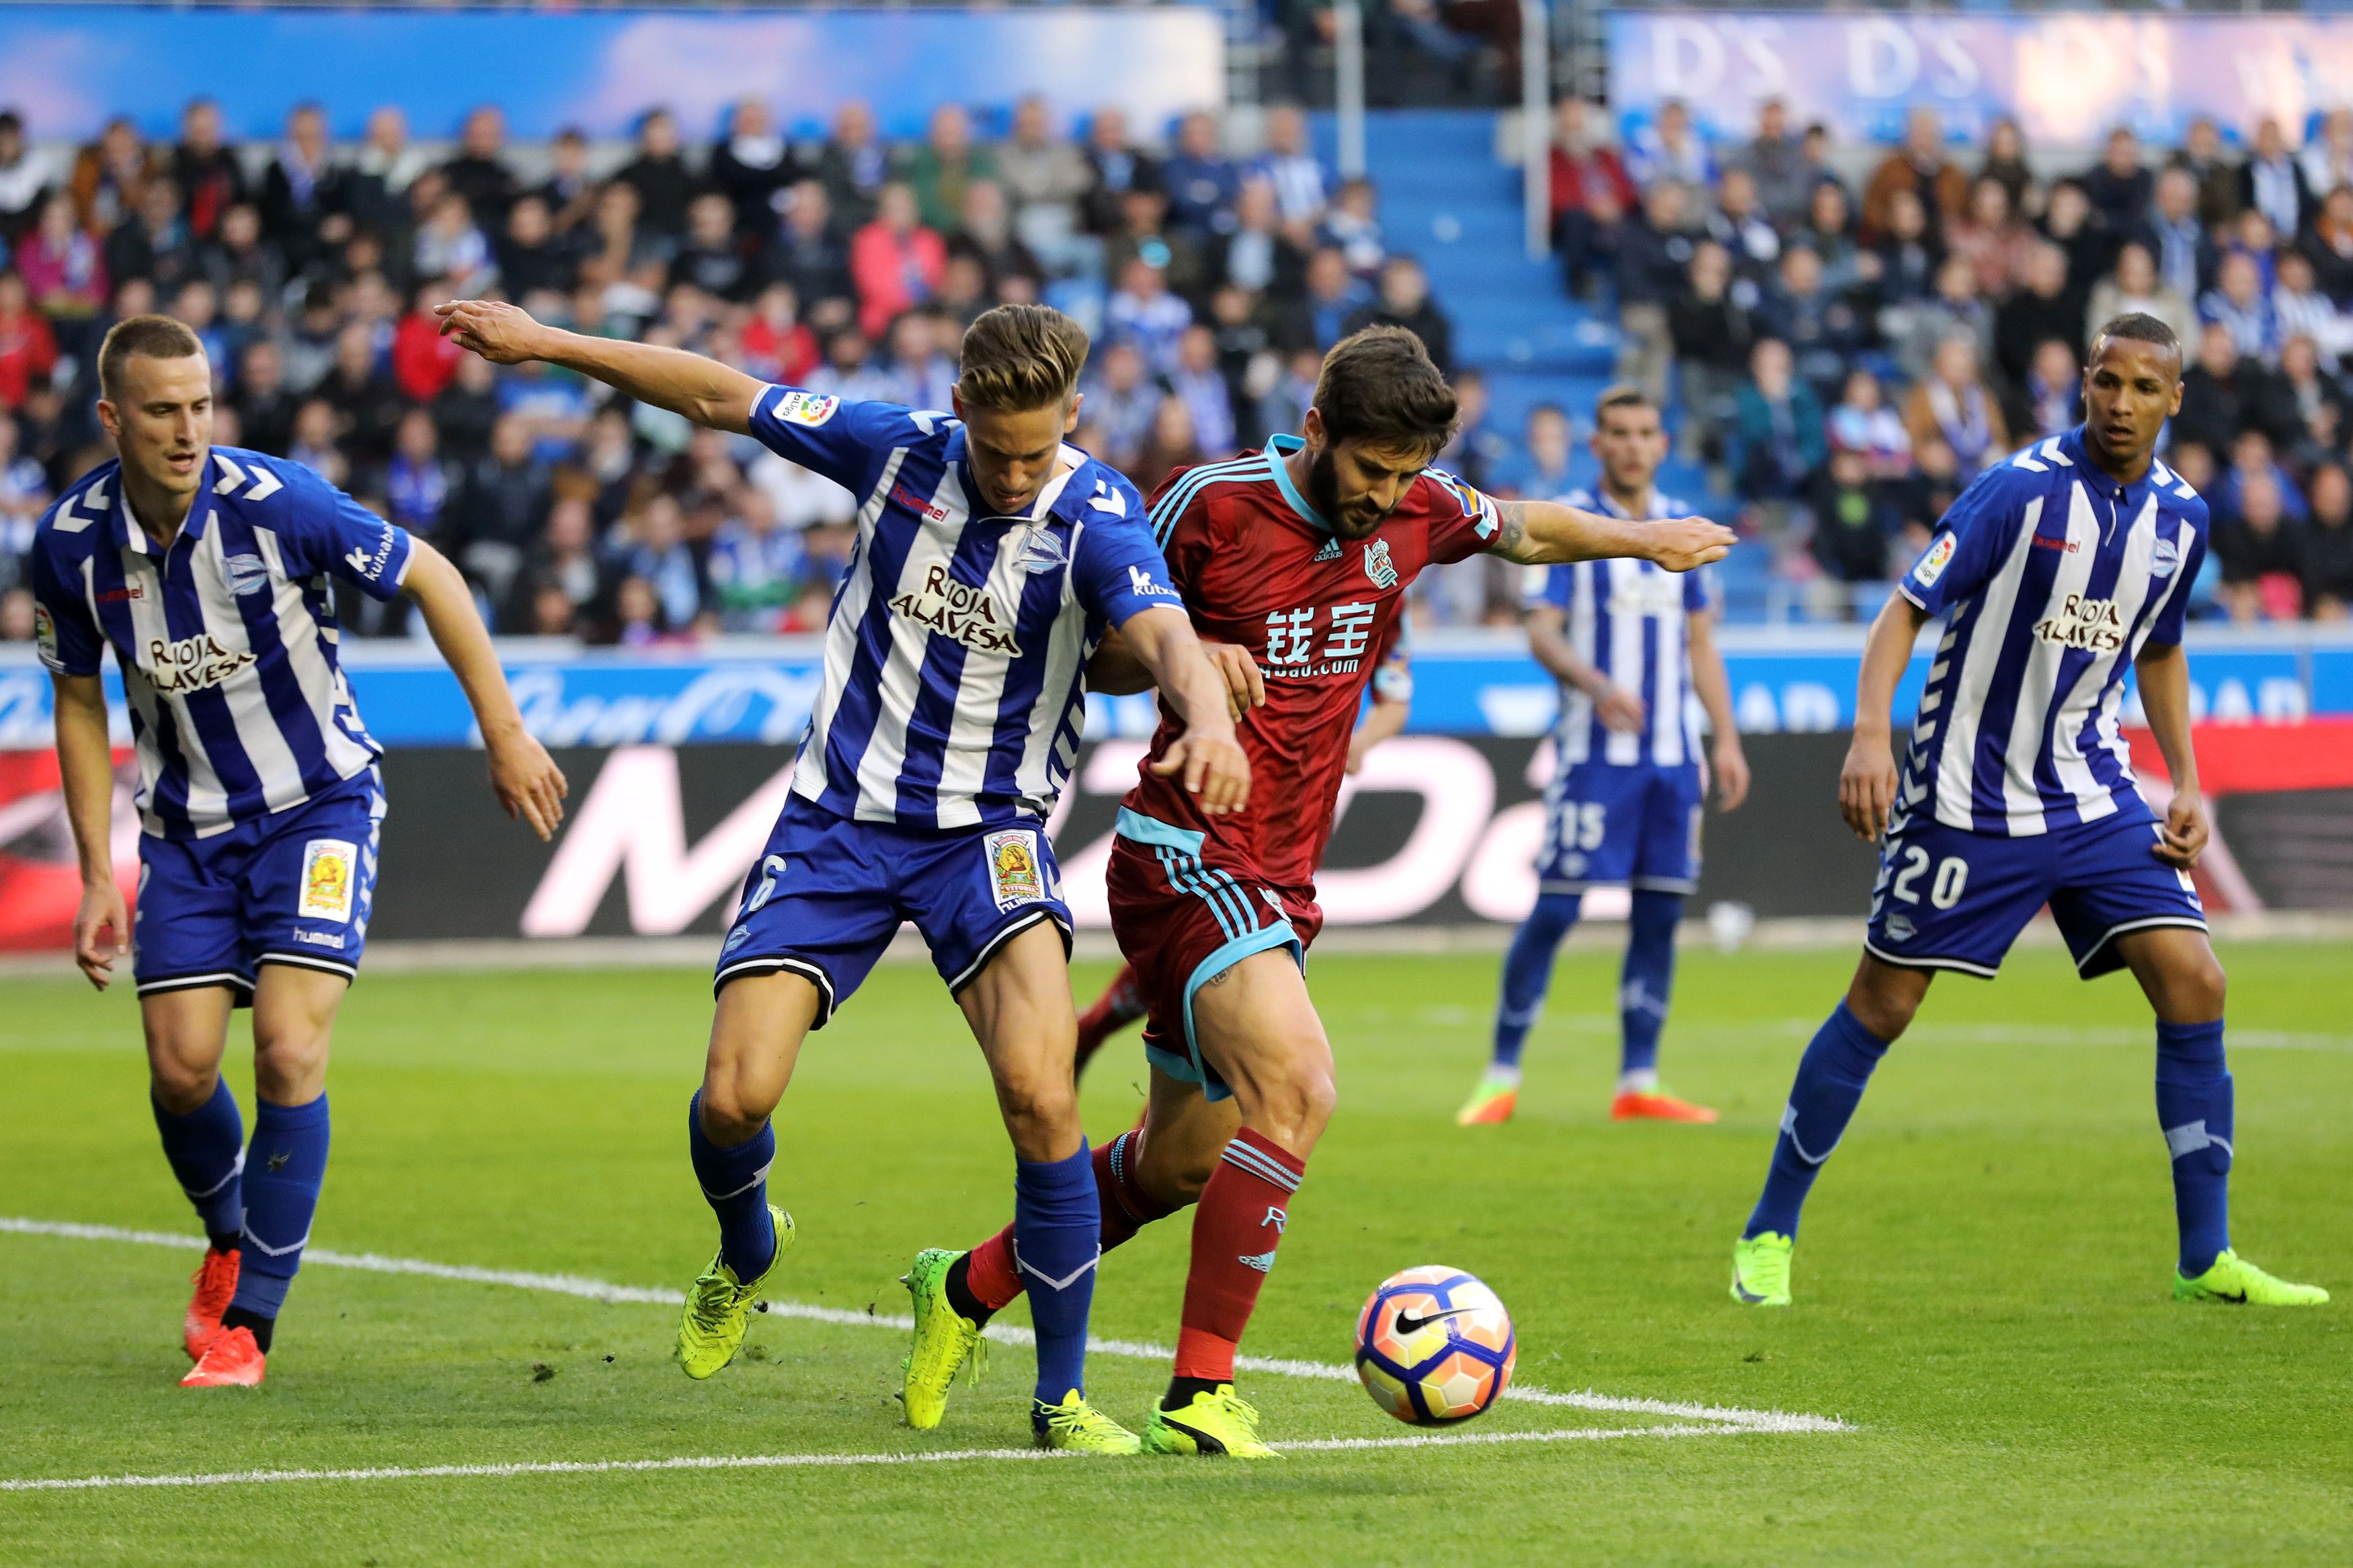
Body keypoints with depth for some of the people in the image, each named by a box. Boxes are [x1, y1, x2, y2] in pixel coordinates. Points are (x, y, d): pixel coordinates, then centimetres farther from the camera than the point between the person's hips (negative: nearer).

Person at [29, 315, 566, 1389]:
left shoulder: (274, 503, -22)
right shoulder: (72, 543, -11)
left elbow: (429, 578, -9)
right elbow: (79, 702, 4)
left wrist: (504, 733, -10)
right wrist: (99, 876, 2)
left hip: (318, 802, -3)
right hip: (187, 826, 3)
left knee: (288, 1050, -16)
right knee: (180, 1067, -3)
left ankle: (250, 1322, -6)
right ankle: (227, 1243, 29)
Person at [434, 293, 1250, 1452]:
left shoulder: (1096, 519, -15)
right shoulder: (900, 449, -6)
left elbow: (1164, 635, -35)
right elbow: (725, 397, 5)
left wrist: (1207, 718, -57)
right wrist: (548, 344, 5)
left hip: (988, 834, -2)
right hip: (837, 822, 2)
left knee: (1041, 1094, -23)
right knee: (735, 1098, -8)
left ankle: (1063, 1395, -10)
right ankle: (746, 1251, 30)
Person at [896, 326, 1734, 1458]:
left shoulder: (1414, 511, 3)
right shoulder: (1210, 507, -13)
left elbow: (1523, 530, 26)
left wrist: (1641, 539, 27)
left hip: (1278, 882, 8)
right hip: (1185, 853, -8)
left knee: (1183, 1162, 16)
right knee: (1296, 1088, -27)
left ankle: (966, 1289, 37)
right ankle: (1200, 1394, -24)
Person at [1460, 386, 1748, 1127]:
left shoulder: (1684, 528, 13)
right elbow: (1541, 630, -10)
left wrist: (1726, 738, 10)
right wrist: (1595, 685, -28)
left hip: (1672, 755, 5)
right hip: (1593, 753, -5)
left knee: (1661, 913, 3)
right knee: (1554, 910, -7)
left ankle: (1637, 1084, 9)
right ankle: (1501, 1079, 0)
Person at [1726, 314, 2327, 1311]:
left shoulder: (2180, 516, 3)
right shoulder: (2022, 488, -15)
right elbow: (1907, 609, -15)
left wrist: (2186, 782, 11)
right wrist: (1871, 733, -30)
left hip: (2092, 797, 5)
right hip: (1967, 798, -5)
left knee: (2193, 983, -8)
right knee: (1881, 1004, -1)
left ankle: (2207, 1258, 0)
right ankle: (1768, 1236, 14)